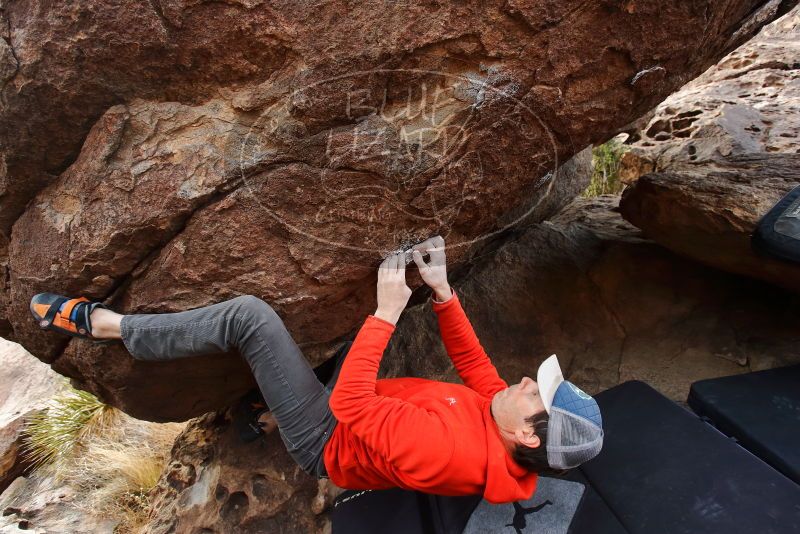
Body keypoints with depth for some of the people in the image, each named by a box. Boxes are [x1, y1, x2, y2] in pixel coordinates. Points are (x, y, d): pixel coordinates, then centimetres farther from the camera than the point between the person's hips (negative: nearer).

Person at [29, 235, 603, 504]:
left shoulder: (450, 452, -35)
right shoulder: (501, 411, -9)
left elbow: (349, 403, -33)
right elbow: (472, 361, 5)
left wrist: (386, 312, -31)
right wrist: (444, 292, -7)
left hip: (327, 438, -8)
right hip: (355, 412, 9)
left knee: (249, 314, -20)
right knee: (247, 314, 1)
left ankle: (103, 322, 3)